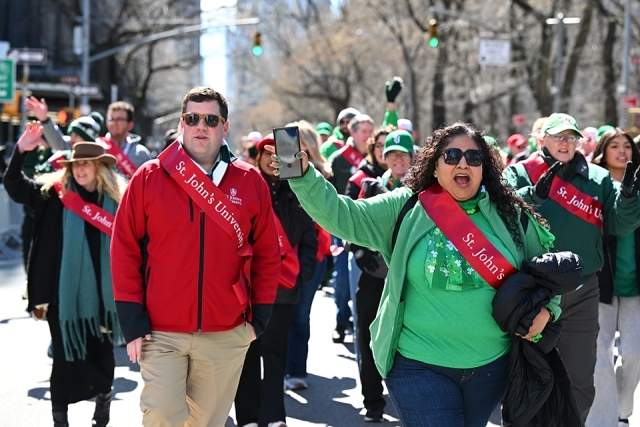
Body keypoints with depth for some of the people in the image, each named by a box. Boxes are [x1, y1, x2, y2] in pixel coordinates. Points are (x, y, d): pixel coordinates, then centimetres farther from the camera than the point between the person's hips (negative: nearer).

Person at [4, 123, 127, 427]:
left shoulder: (116, 200, 2)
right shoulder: (55, 193, -1)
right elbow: (15, 186, -5)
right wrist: (21, 151, -20)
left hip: (102, 297, 1)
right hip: (65, 296, -1)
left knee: (102, 356, 11)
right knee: (67, 358, 3)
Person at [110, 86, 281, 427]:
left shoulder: (250, 182, 4)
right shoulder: (149, 178, 0)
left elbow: (267, 254, 9)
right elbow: (124, 248, 0)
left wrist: (260, 316, 6)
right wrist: (132, 320, -4)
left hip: (227, 335, 2)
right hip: (161, 333, -1)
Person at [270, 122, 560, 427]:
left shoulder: (509, 216, 1)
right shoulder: (406, 208, -4)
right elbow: (343, 216, -11)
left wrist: (545, 309, -5)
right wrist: (302, 175, -23)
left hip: (491, 366, 3)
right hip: (421, 367, -3)